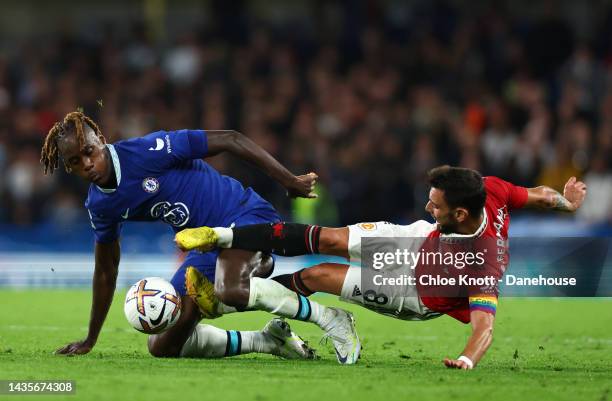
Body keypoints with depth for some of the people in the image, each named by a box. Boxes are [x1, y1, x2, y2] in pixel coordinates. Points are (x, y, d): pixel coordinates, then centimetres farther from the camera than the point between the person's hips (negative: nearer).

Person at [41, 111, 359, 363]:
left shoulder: (148, 151, -20)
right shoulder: (98, 205, 1)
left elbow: (231, 141, -17)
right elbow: (106, 272, 17)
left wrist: (289, 182, -18)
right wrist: (90, 340, 22)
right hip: (207, 247, 8)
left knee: (229, 291, -41)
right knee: (162, 347, 2)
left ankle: (330, 319, -22)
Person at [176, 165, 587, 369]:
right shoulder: (489, 189, -30)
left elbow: (484, 324, -49)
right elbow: (535, 194, -14)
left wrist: (467, 360, -67)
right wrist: (564, 201, 4)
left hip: (416, 295, -5)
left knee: (317, 276, -3)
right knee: (327, 239, 0)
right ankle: (224, 236, 18)